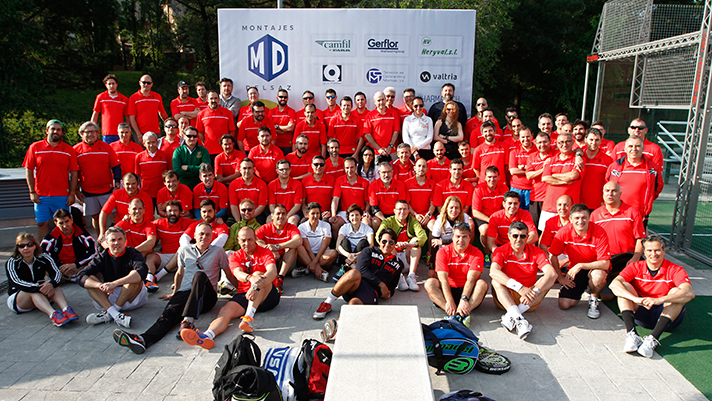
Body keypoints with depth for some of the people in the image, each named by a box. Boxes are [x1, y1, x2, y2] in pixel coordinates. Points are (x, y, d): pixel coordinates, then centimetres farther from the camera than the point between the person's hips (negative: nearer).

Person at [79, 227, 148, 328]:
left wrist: (115, 283, -42)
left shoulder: (133, 254, -8)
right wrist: (100, 285, -34)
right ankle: (115, 314, -35)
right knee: (90, 280, -17)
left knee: (135, 278, -28)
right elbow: (81, 277, -13)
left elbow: (142, 272, -32)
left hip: (132, 298, -3)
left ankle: (109, 314, -27)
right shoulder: (102, 257, 1)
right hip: (108, 297, 3)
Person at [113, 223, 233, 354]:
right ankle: (143, 339, -56)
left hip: (207, 296, -2)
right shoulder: (184, 251, 16)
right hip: (185, 292, 3)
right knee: (169, 313, -29)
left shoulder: (218, 252, 9)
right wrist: (174, 293, 34)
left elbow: (229, 274, 15)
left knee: (200, 275, -36)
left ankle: (187, 321, -48)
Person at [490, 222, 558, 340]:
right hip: (505, 298, -1)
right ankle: (518, 318, -48)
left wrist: (535, 291, -36)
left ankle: (511, 315, -36)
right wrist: (519, 287, -39)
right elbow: (493, 272, -28)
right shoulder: (501, 251, -7)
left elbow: (552, 273, -19)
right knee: (496, 281, -28)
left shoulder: (536, 252, -3)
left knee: (550, 278, -20)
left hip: (528, 299, 2)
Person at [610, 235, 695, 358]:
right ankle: (631, 334, -36)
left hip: (667, 315, -1)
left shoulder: (674, 270, -7)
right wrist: (635, 299, -37)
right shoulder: (636, 267, -2)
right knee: (624, 286, -18)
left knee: (676, 291, -26)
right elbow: (614, 284, -20)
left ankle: (653, 339, -38)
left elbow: (689, 293, -28)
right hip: (641, 313, 1)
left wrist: (659, 300, -42)